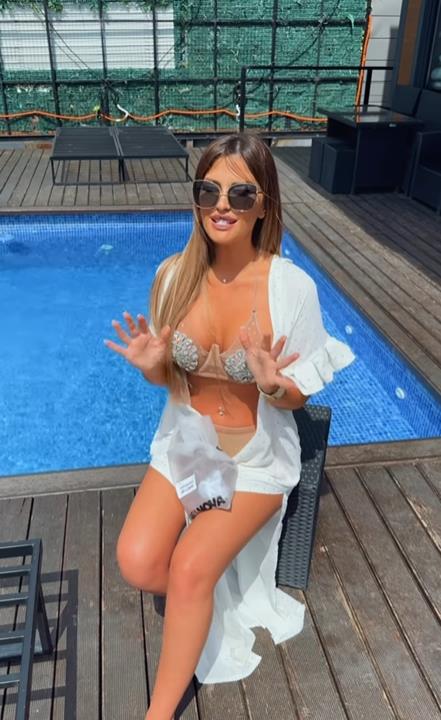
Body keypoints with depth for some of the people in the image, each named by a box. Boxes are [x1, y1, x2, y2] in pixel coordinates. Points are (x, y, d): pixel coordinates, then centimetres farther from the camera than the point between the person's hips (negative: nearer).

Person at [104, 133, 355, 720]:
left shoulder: (292, 286, -19)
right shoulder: (174, 274, -10)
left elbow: (299, 395, -9)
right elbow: (168, 377, 2)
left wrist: (273, 384, -31)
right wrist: (151, 366, -21)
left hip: (257, 458, -3)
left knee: (190, 568, -17)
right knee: (137, 563, -13)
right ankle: (210, 600, 24)